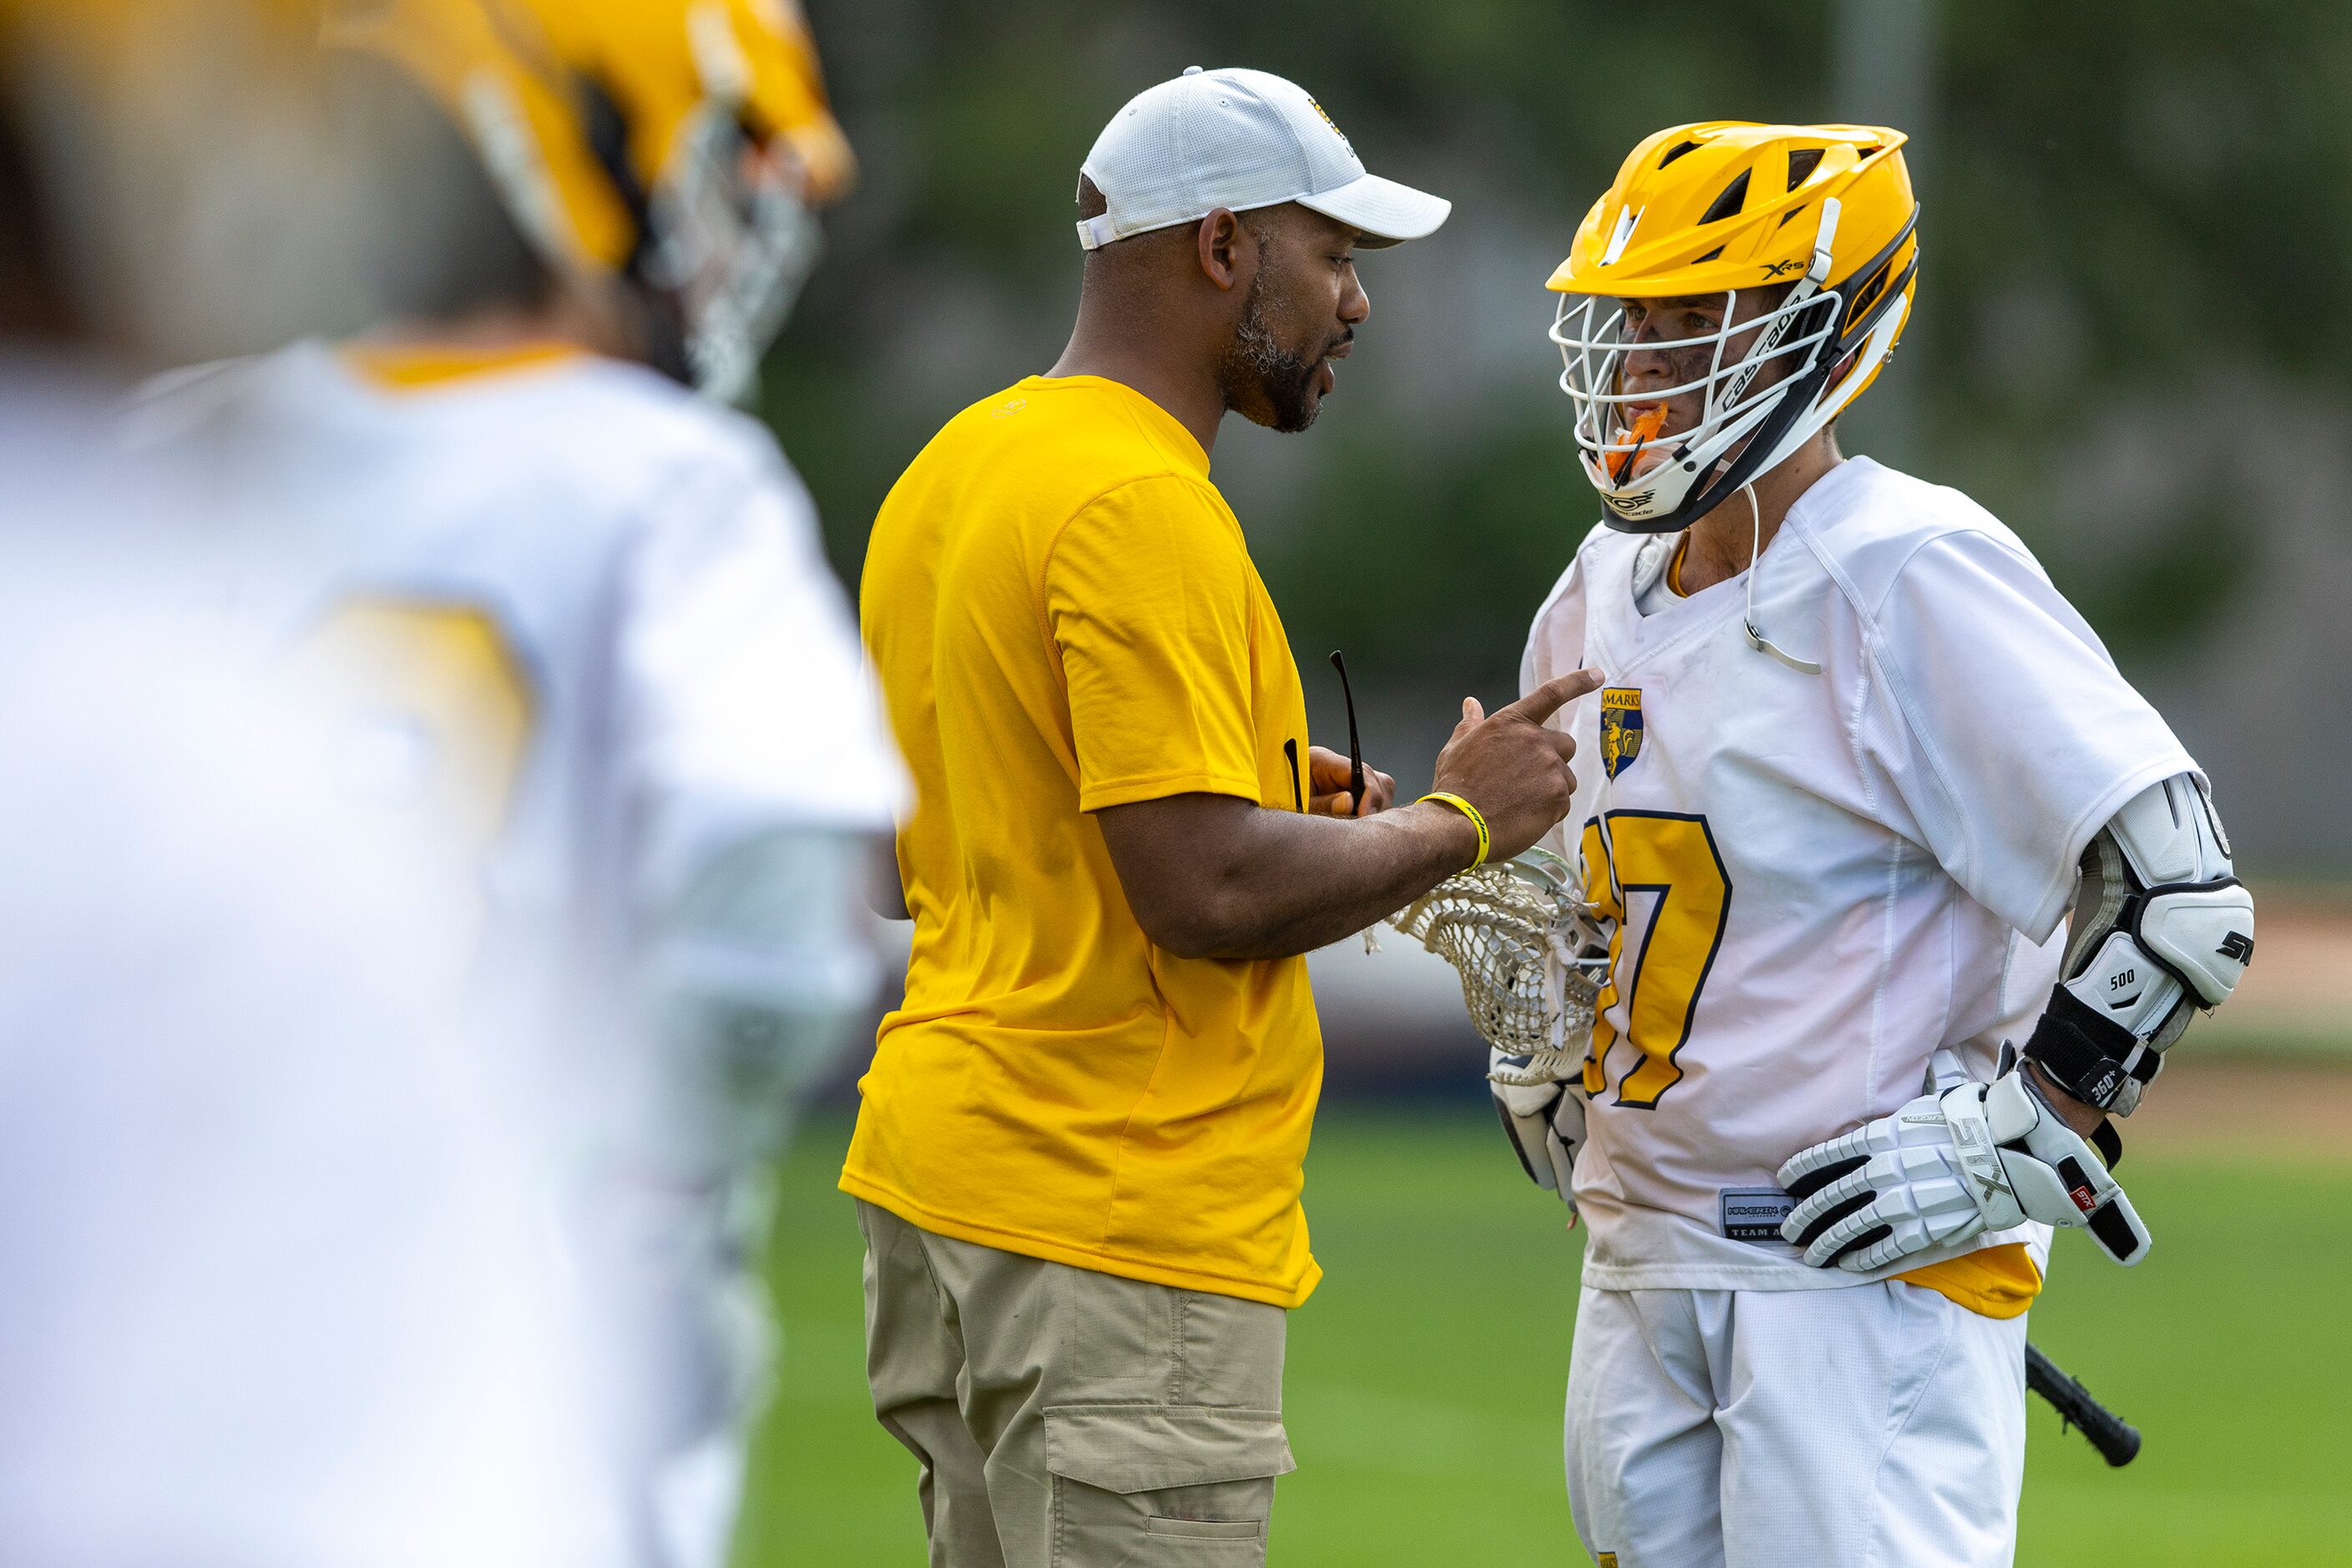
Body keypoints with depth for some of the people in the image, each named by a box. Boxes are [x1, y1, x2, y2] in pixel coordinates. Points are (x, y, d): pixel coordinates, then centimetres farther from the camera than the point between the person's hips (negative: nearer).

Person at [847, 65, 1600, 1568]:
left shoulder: (957, 471, 14)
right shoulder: (1141, 509, -17)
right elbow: (1206, 891, -23)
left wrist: (1273, 809, 16)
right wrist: (1456, 820, -8)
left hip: (940, 1159, 10)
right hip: (1123, 1217, -10)